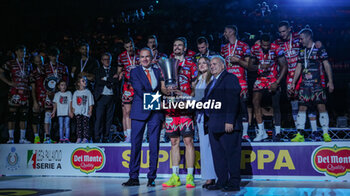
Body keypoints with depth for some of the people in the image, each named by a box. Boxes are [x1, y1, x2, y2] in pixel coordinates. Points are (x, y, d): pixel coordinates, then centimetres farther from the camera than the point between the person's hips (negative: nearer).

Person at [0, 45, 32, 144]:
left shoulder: (28, 64, 16)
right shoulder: (10, 63, 4)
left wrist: (30, 86, 7)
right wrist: (9, 82, -6)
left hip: (25, 92, 4)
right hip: (14, 92, -4)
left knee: (24, 116, 4)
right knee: (12, 115, -3)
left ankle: (22, 138, 9)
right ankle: (11, 138, 1)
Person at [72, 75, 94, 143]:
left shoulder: (88, 92, 4)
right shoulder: (76, 93, 9)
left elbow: (90, 103, 3)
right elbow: (73, 103, 13)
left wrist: (90, 110, -4)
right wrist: (73, 110, 6)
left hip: (85, 112, -2)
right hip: (78, 112, 2)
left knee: (85, 124, -5)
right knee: (79, 125, 1)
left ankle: (85, 138, -4)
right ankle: (79, 138, 3)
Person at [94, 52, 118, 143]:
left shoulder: (114, 70, 14)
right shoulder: (98, 71, 12)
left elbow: (116, 81, -1)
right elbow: (99, 82, -4)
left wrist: (106, 79, -7)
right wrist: (111, 79, -6)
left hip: (111, 97, 1)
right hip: (101, 97, -1)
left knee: (109, 118, 1)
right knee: (99, 117, -8)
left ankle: (105, 137, 6)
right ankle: (97, 137, -5)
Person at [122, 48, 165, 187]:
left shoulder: (158, 71, 15)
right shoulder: (135, 72, 5)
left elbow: (161, 90, 16)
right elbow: (140, 91, -7)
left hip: (155, 112, 2)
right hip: (140, 111, -2)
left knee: (154, 145, 1)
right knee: (135, 144, -1)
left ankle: (152, 178, 9)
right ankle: (134, 177, 6)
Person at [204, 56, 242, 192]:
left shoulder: (230, 78, -4)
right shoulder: (212, 83, 24)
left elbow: (233, 101, -14)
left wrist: (230, 121, -21)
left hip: (226, 124, -9)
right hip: (213, 124, 9)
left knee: (231, 154, -3)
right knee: (217, 154, 11)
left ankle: (234, 183, 2)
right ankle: (222, 181, 18)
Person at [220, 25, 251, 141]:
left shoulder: (243, 46, 3)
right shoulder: (224, 48, 18)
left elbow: (248, 65, 1)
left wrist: (238, 60, -14)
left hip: (240, 81, -4)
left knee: (243, 106, -6)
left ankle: (245, 133, -2)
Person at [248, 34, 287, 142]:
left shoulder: (276, 49, -15)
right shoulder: (255, 48, -4)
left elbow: (284, 66, -13)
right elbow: (250, 65, 3)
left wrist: (277, 82, -18)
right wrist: (259, 66, -19)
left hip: (273, 79, -3)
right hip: (261, 79, 3)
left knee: (275, 106, -2)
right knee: (255, 102, -8)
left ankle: (277, 132, 12)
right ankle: (261, 132, -1)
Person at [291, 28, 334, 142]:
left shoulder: (319, 49, 1)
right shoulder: (302, 52, 17)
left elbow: (327, 65, -1)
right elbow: (298, 68, 20)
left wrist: (330, 81, -8)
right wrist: (293, 83, 14)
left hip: (317, 84, -5)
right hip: (304, 85, 5)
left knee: (321, 106, -10)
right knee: (302, 108, -1)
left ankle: (326, 134, -4)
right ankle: (300, 135, 2)